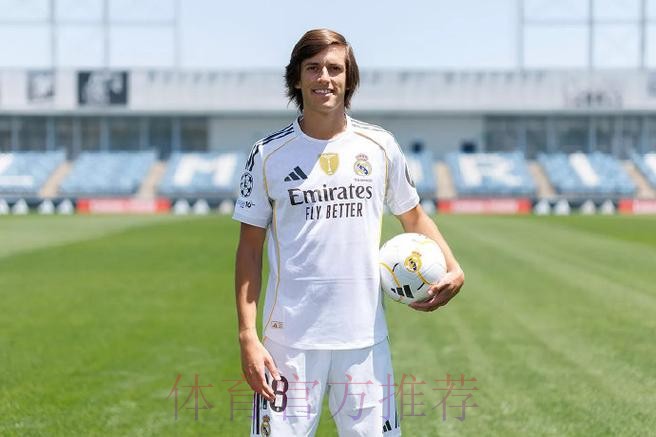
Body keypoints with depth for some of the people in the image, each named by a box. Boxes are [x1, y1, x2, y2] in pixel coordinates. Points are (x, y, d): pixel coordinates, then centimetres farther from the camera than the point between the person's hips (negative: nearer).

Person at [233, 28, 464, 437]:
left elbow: (413, 216, 17)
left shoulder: (379, 146, 4)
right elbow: (250, 249, 3)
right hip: (290, 340, -1)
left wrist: (453, 268, -1)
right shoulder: (269, 154, 0)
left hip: (365, 339, 2)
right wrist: (248, 336, -5)